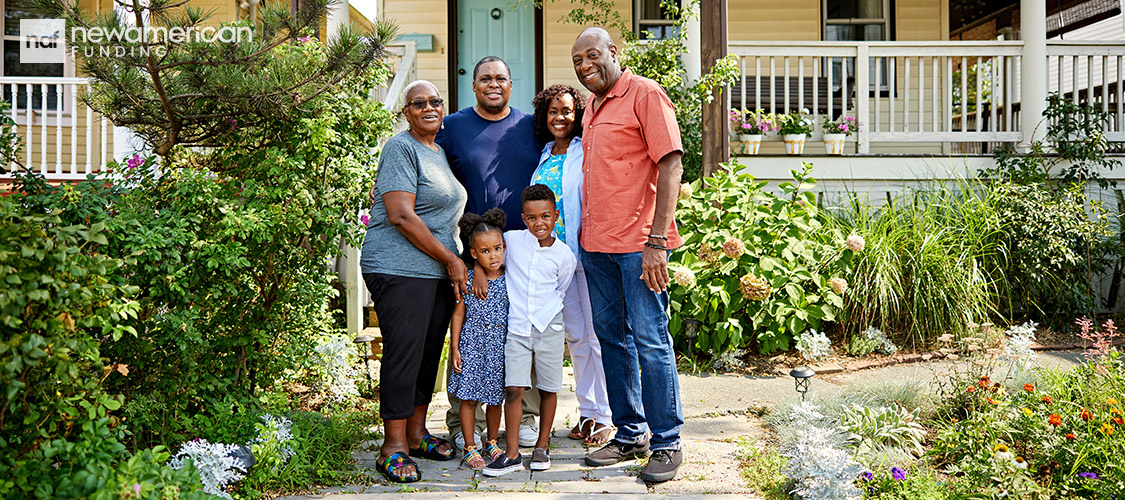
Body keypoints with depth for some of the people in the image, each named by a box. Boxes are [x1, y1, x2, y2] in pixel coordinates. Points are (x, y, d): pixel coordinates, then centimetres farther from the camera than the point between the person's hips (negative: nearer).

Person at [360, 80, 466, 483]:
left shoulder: (441, 151, 19)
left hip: (441, 271, 8)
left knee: (430, 352, 11)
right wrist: (450, 259, -13)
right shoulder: (401, 149, -8)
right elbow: (401, 216, -17)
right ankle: (394, 446, 0)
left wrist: (456, 261, 16)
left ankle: (416, 433, 22)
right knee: (403, 353, -7)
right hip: (400, 268, -8)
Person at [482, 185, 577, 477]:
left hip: (548, 329, 0)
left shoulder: (564, 255, 0)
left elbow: (561, 292, 8)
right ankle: (512, 453, 0)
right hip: (516, 328, 0)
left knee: (548, 389, 7)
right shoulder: (512, 240, 1)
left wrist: (545, 313, -3)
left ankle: (542, 447, 22)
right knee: (514, 389, -6)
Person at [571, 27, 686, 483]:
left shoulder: (645, 94, -6)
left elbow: (671, 165, -13)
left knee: (651, 341, -4)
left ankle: (666, 443, 6)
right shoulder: (591, 108, 18)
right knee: (611, 338, 12)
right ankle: (629, 435, 23)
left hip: (638, 243, -8)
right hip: (596, 243, 8)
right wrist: (584, 232, 17)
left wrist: (657, 241, -19)